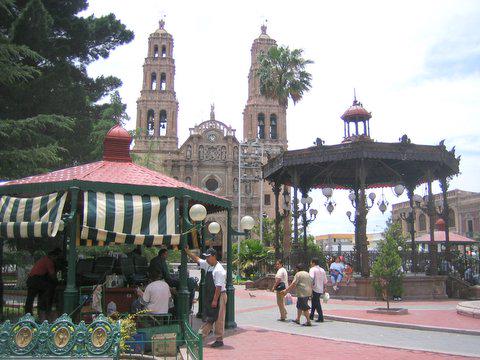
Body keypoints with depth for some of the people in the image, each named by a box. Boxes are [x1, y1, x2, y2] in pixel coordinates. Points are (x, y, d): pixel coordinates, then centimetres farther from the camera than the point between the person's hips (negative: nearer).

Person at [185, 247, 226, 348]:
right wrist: (187, 251, 13)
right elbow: (197, 259, 19)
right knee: (209, 318, 15)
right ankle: (201, 336, 21)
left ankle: (219, 340, 10)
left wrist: (215, 300, -22)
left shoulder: (219, 270, -20)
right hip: (210, 296, 8)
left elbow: (219, 287, -22)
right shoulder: (207, 265, 7)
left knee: (218, 319, 1)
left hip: (219, 296, -8)